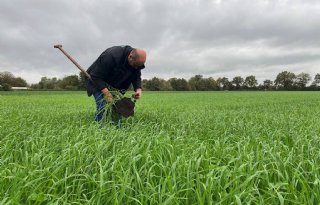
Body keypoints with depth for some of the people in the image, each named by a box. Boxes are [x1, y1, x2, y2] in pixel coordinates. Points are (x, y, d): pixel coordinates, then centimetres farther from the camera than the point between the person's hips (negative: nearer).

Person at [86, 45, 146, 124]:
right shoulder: (111, 56, -36)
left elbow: (136, 76, -4)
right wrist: (106, 92, -39)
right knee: (102, 107, -18)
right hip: (98, 82, -6)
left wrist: (138, 88, -25)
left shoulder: (137, 62, -15)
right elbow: (96, 76, -32)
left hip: (115, 85, 6)